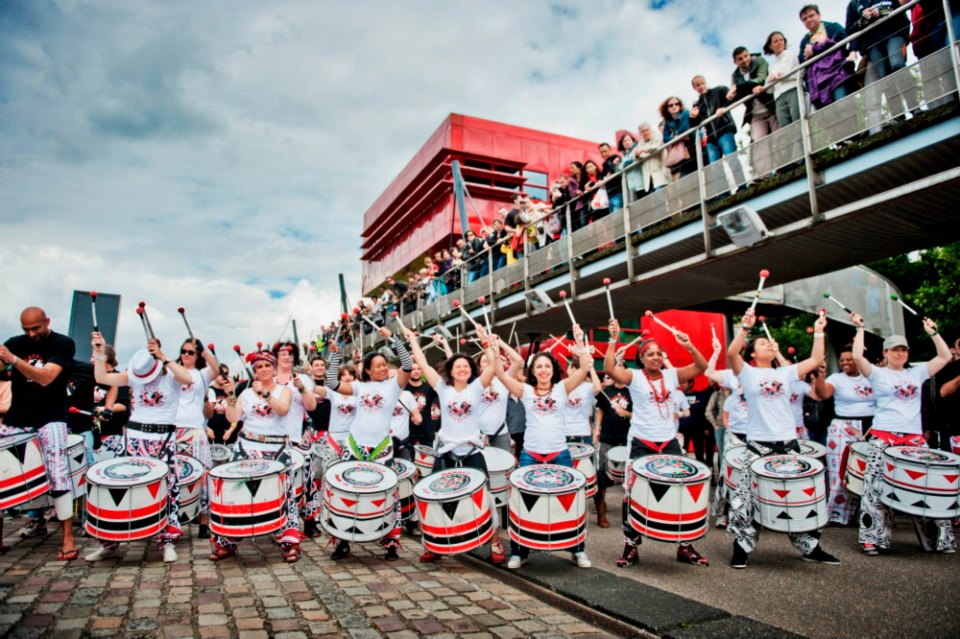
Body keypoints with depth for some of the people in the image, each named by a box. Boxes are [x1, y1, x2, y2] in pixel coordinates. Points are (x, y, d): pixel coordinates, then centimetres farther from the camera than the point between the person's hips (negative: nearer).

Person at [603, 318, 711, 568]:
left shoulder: (672, 375, 4)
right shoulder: (634, 377, -6)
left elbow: (702, 367, 0)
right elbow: (609, 369, -22)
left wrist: (689, 346, -15)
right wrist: (613, 340, -28)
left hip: (669, 443, 3)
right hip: (641, 445, -3)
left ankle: (685, 546, 24)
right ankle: (631, 546, 16)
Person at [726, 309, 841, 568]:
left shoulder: (785, 373, 14)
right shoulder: (747, 373, 1)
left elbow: (815, 359, 13)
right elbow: (731, 353, -16)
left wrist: (818, 331, 12)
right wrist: (746, 327, -21)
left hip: (789, 443, 4)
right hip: (758, 445, -4)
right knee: (746, 497, -5)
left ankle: (810, 547, 27)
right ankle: (742, 547, 9)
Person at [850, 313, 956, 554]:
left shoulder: (917, 373, 17)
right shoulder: (878, 374, 4)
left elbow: (945, 357, 17)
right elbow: (857, 356, -13)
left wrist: (933, 332, 15)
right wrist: (860, 328, -7)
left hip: (914, 438, 4)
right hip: (883, 438, -4)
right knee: (877, 488, -6)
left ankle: (941, 538, 18)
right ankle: (873, 539, 0)